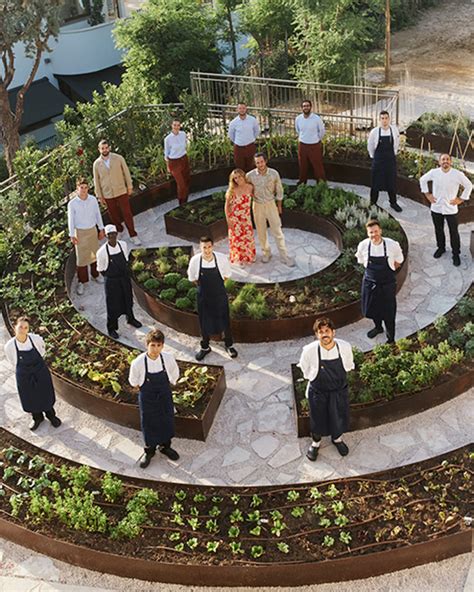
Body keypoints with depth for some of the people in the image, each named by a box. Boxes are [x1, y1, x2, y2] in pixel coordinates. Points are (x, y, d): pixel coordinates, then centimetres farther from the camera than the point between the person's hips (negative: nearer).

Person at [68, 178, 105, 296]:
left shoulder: (93, 200, -10)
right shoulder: (72, 204, -18)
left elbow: (98, 214, 2)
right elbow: (71, 220, -10)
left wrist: (101, 229, 7)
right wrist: (72, 236, -11)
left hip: (93, 230, 3)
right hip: (80, 232, -3)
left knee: (95, 253, 17)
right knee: (81, 257, 2)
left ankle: (95, 274, 38)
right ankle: (81, 282, 14)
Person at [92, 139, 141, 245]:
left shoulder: (118, 158, -9)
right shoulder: (96, 164, -6)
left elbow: (126, 172, 1)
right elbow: (96, 181, 1)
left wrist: (130, 187, 4)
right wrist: (100, 196, 3)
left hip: (121, 192, -1)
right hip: (108, 195, 1)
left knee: (127, 214, 1)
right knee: (114, 216, 12)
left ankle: (133, 236, 10)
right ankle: (119, 231, 34)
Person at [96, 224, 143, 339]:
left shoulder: (123, 245, -10)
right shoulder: (102, 252, -23)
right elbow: (101, 270, -10)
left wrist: (124, 272, 5)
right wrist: (111, 276, -3)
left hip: (125, 278, 4)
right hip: (112, 281, -4)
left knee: (128, 300, 24)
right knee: (113, 305, 8)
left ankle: (130, 319, 52)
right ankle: (111, 328, 31)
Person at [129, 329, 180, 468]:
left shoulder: (168, 358, -22)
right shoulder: (138, 363, -28)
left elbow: (174, 376, -1)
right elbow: (133, 382, -8)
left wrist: (162, 387, 4)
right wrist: (149, 388, 0)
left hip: (165, 396, 2)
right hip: (147, 399, -2)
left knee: (167, 421, 20)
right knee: (148, 425, 16)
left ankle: (164, 446, 50)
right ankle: (149, 450, 44)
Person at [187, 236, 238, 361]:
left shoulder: (221, 258, -19)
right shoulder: (195, 260, -19)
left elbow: (226, 275, 0)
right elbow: (192, 278, 0)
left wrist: (216, 285, 5)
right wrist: (204, 286, 6)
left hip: (220, 295, 0)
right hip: (203, 296, 0)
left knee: (224, 321, 14)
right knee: (204, 322, 15)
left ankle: (229, 345, 37)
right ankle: (205, 347, 36)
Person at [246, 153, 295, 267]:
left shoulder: (274, 174, -13)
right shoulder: (250, 175, -15)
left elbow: (279, 190, 1)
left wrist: (279, 206, 8)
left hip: (271, 204, 0)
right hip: (257, 206, 1)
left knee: (277, 231, 2)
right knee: (261, 231, 11)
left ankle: (284, 255, 10)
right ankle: (266, 253, 30)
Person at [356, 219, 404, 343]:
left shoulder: (392, 245, -20)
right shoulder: (363, 245, -13)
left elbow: (398, 261, -1)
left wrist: (386, 271, 6)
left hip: (387, 283, -3)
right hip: (370, 282, 3)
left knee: (388, 311, 6)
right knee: (371, 308, 21)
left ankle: (391, 339, 25)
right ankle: (378, 327, 52)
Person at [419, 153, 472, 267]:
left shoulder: (458, 174, -14)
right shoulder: (433, 172, -9)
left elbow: (469, 186, -1)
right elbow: (423, 180, 9)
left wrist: (461, 199, -4)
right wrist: (427, 194, 5)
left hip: (451, 209, -2)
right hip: (436, 208, 2)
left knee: (454, 232, 5)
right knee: (438, 230, 18)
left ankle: (456, 254, 20)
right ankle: (441, 248, 41)